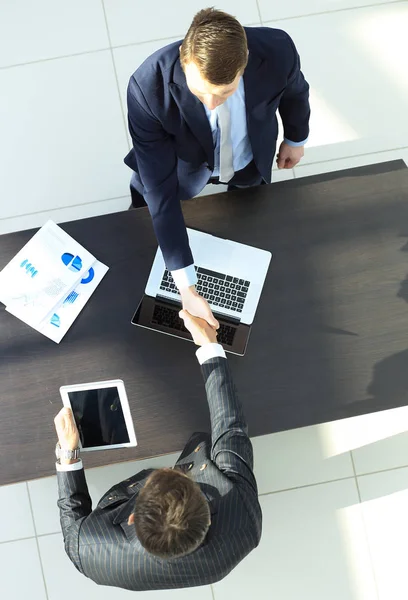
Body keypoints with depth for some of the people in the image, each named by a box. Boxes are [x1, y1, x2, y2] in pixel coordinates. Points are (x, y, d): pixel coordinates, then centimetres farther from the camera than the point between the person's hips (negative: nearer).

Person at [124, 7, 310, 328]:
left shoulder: (277, 51, -37)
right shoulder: (147, 88, -43)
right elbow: (160, 190, -38)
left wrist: (296, 137, 10)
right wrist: (186, 287, -40)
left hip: (250, 162, 2)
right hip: (183, 168, -2)